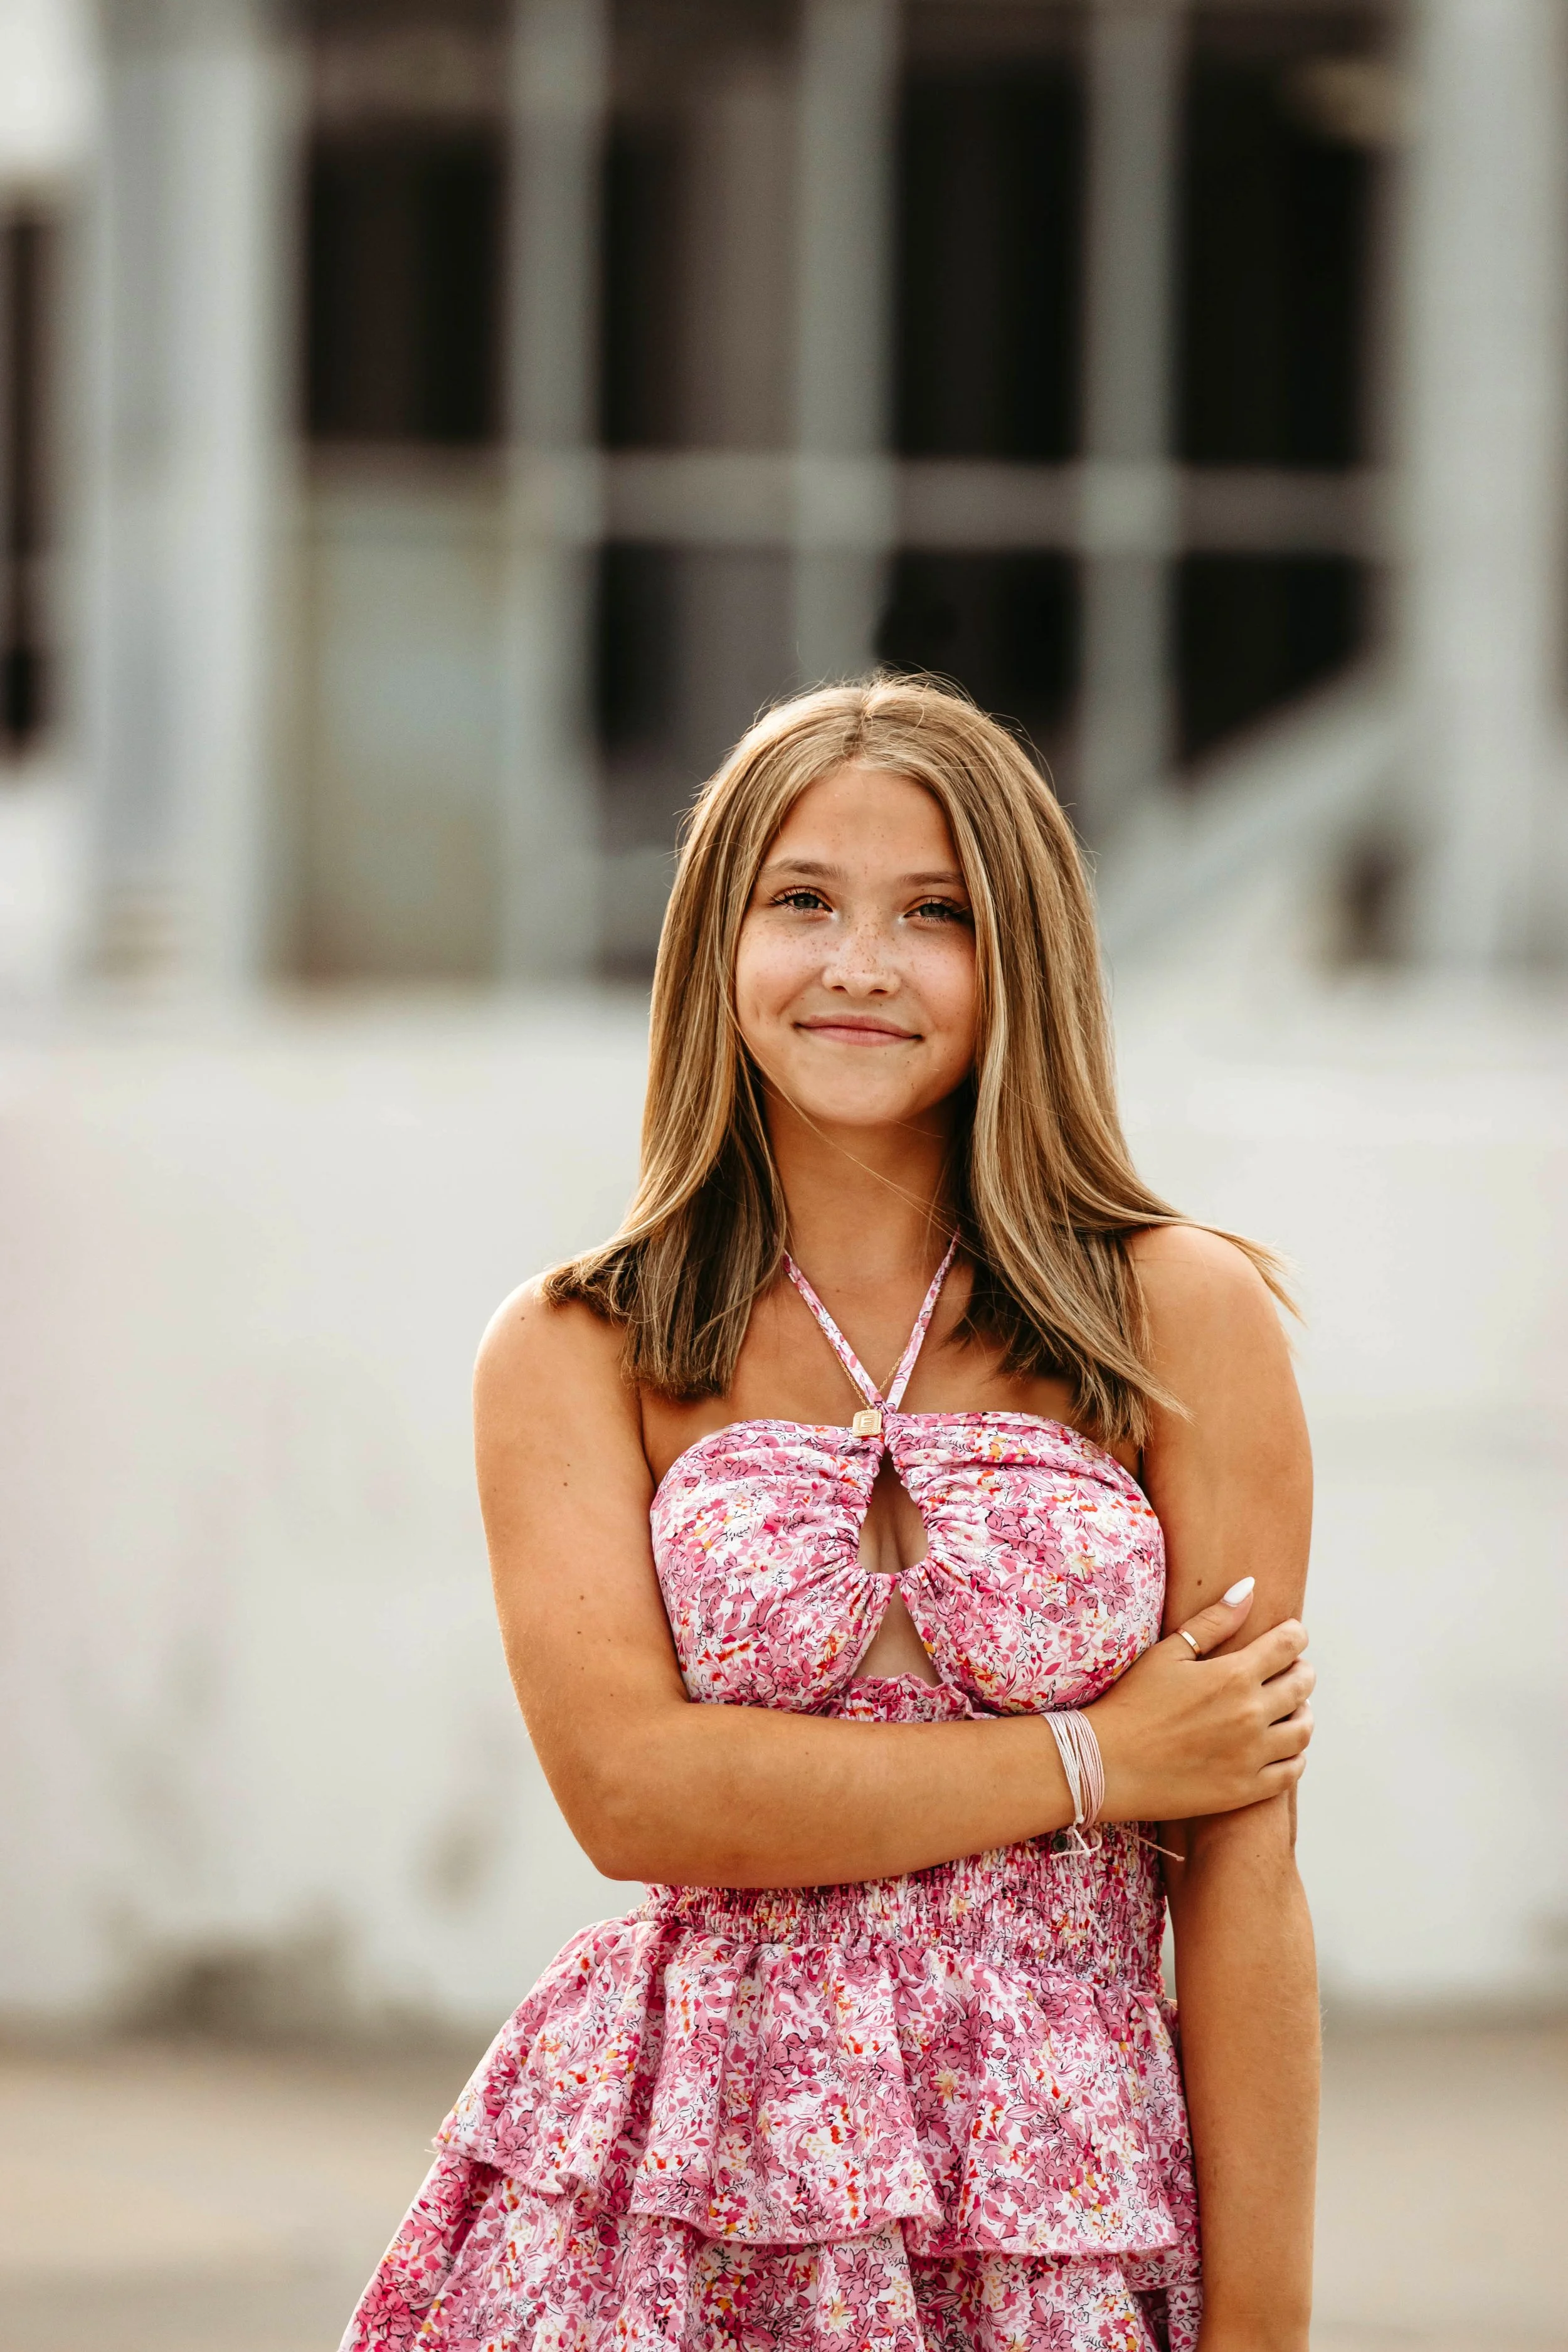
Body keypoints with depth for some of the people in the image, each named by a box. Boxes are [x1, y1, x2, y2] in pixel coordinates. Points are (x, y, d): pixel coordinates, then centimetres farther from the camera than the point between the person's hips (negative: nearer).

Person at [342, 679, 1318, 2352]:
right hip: (663, 2212, 0)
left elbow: (1243, 1879, -2)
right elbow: (627, 1786, -9)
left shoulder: (1181, 1318, 1)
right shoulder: (573, 1352, 4)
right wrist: (1092, 1759, -10)